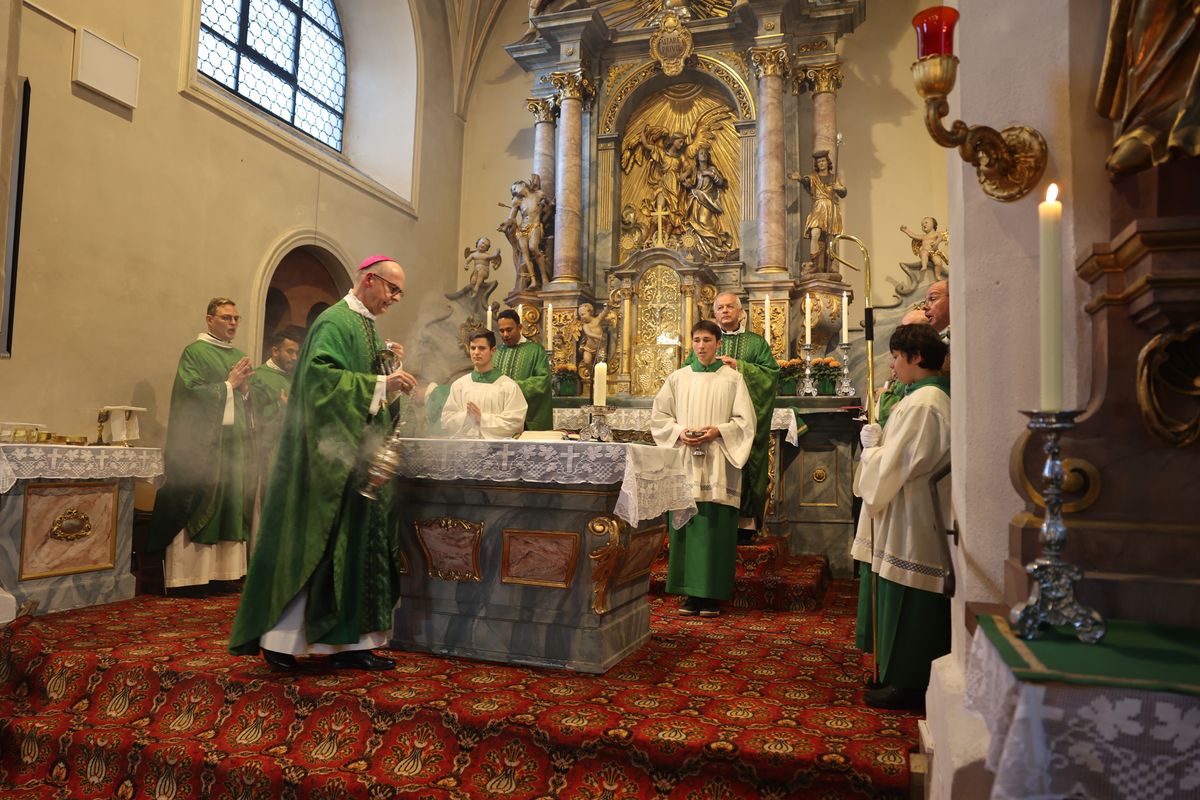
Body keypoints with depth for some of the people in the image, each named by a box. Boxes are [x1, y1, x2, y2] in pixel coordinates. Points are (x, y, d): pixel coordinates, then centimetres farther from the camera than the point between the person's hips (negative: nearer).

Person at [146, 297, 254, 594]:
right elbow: (191, 392, -14)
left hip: (235, 442, 6)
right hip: (202, 443, -6)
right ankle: (192, 574, 1)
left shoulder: (240, 356, 18)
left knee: (231, 505, 5)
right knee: (201, 503, -6)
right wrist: (229, 384, -7)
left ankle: (220, 571, 11)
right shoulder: (195, 352, -2)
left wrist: (245, 389, 0)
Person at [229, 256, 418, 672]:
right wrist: (381, 383, -25)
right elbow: (323, 375, -24)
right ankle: (279, 638, 10)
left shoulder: (366, 326, 18)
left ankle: (349, 641, 14)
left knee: (359, 542, 8)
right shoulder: (335, 322, -10)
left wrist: (392, 381, 5)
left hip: (358, 457, 10)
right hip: (330, 454, -9)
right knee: (312, 543, -3)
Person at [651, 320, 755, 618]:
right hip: (684, 464, 2)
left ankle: (712, 595, 6)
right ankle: (690, 594, 9)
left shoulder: (732, 378, 4)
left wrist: (717, 431, -13)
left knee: (715, 528, -3)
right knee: (687, 527, 1)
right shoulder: (677, 378, 10)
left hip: (718, 465, -2)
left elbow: (745, 420, 1)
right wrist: (679, 432, -7)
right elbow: (658, 416, 10)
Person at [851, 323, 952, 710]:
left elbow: (889, 467, -20)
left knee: (904, 603, 2)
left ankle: (905, 683, 14)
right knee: (913, 604, 18)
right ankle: (907, 676, 29)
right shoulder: (938, 397, 11)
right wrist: (880, 442, 7)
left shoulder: (919, 404, -21)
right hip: (919, 517, 10)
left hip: (908, 522, -10)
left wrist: (871, 443, -3)